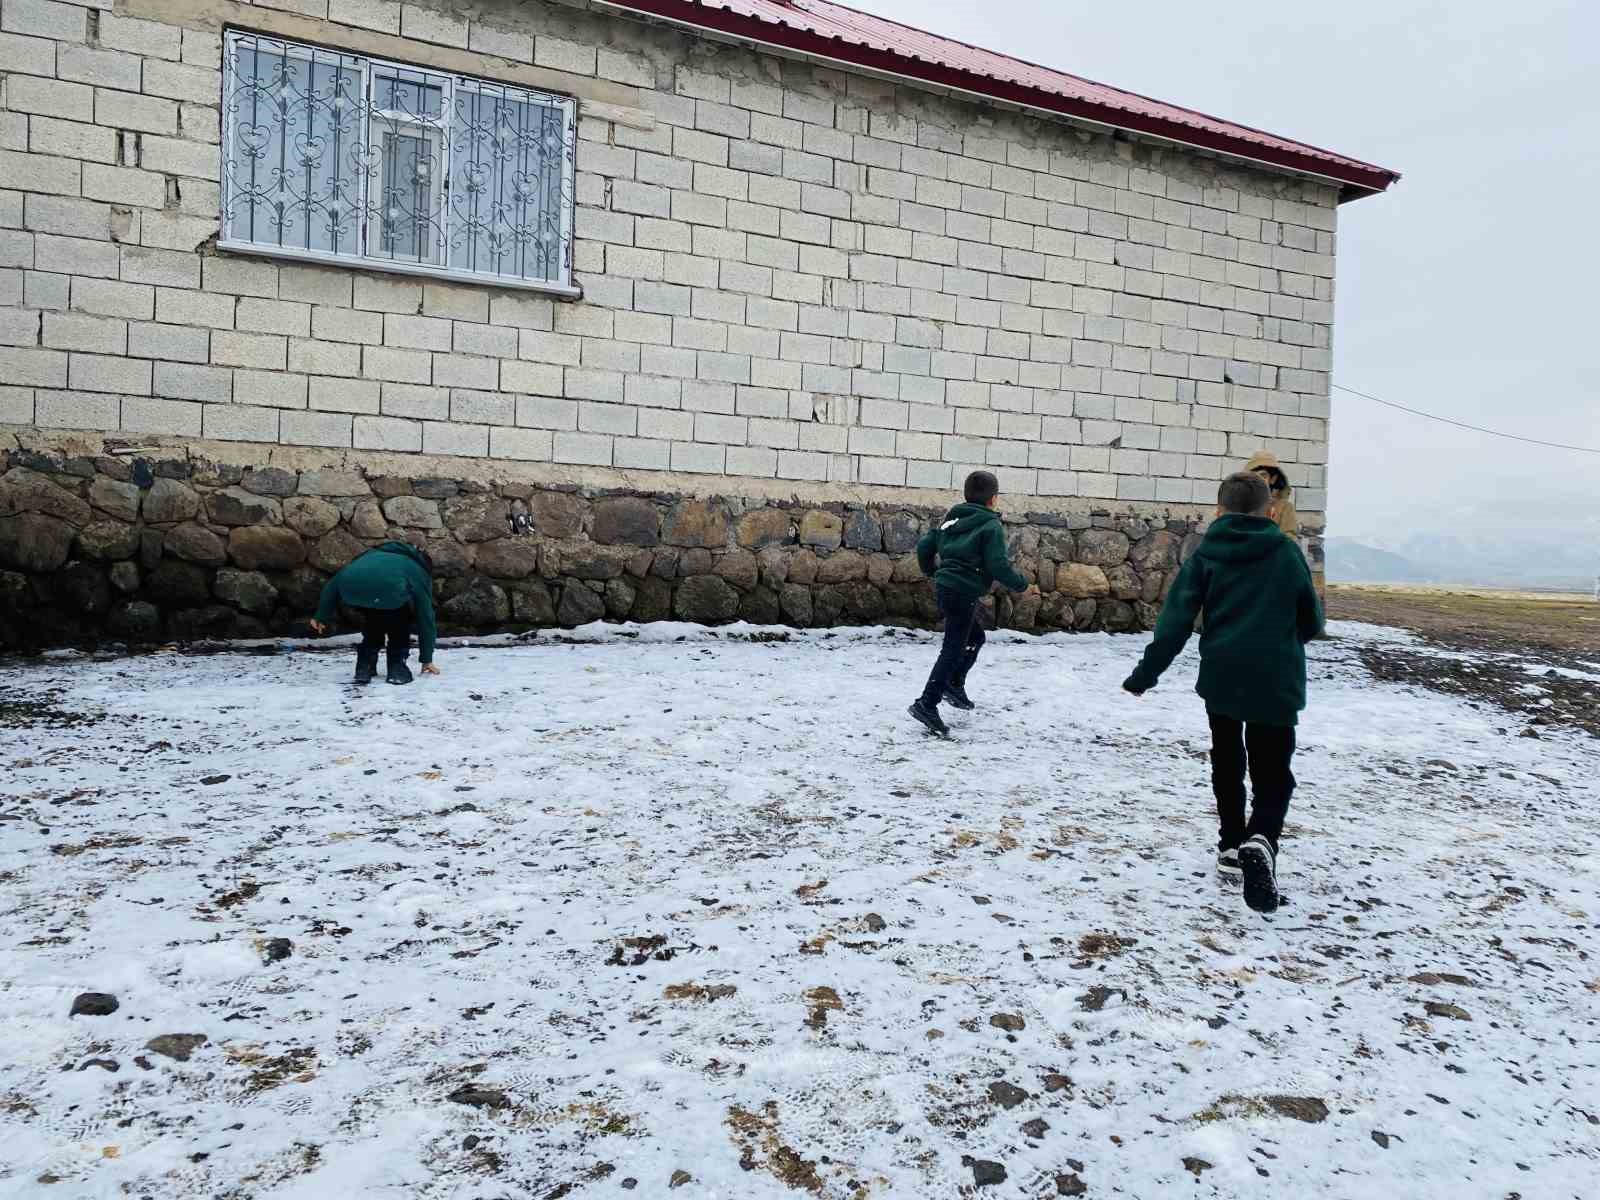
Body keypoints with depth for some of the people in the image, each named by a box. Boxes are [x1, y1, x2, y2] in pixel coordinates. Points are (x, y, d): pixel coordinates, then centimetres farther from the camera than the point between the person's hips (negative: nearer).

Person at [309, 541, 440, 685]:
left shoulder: (374, 554, 44)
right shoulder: (419, 573, 33)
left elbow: (334, 583, 37)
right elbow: (425, 618, 33)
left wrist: (322, 615, 41)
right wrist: (427, 659, 40)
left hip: (350, 588, 4)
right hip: (390, 588, -4)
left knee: (373, 620, 33)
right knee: (401, 623, 27)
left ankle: (364, 667, 27)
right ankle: (397, 666, 19)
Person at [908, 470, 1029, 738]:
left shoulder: (952, 519, 13)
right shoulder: (991, 525, -8)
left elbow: (924, 545, 11)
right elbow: (998, 564, -15)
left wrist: (930, 570, 29)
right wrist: (1021, 584, 0)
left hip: (944, 588, 8)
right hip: (964, 593, -8)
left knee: (975, 637, 26)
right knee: (953, 649, -7)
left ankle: (954, 685, 23)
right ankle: (927, 704, -13)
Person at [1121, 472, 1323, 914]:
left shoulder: (1206, 554, 0)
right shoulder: (1287, 553, 2)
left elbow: (1176, 619, -6)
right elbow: (1312, 621, 10)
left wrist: (1146, 672, -3)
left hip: (1221, 678, 1)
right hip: (1277, 682, -1)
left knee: (1227, 763, 21)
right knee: (1273, 773, 5)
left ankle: (1232, 844, 27)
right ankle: (1261, 841, -21)